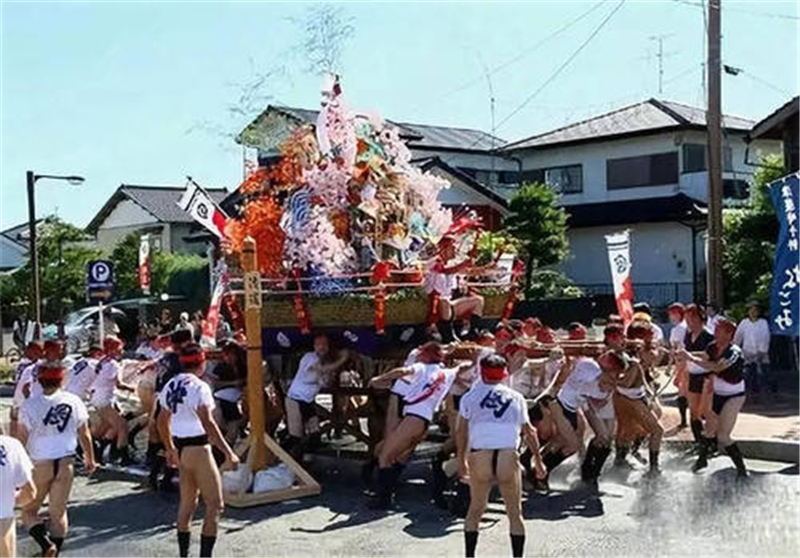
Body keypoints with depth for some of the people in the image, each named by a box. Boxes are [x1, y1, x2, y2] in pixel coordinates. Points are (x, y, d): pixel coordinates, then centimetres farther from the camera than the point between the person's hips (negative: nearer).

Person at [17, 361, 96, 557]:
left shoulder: (30, 404, -12)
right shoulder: (74, 402, -3)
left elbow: (22, 439, -9)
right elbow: (84, 435, 5)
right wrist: (90, 459, 18)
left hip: (40, 464, -2)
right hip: (66, 463, 3)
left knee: (29, 510, 11)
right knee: (58, 512, 14)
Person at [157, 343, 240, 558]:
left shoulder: (170, 386, 8)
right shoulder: (199, 387, -16)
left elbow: (163, 421, 16)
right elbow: (208, 424, -24)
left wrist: (171, 449, 28)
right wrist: (229, 453, -24)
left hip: (180, 449, 8)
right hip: (198, 448, -8)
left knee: (187, 502, 20)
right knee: (215, 505, 0)